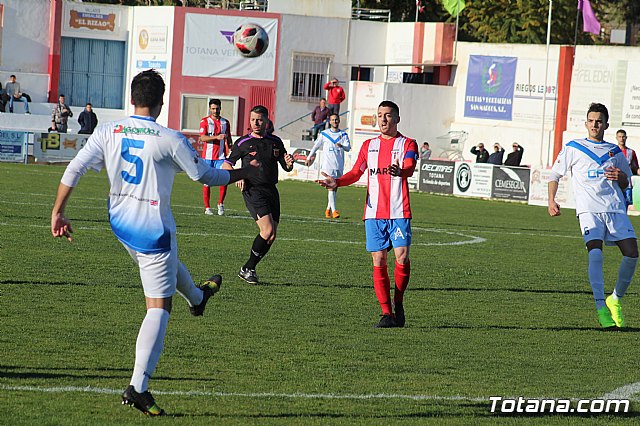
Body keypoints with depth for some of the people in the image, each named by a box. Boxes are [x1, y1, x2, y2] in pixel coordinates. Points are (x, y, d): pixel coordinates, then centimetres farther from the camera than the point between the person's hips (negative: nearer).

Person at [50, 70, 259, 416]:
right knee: (159, 307, -3)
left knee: (168, 261, 37)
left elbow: (74, 170, -7)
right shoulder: (170, 140, -16)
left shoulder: (108, 132, -5)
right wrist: (243, 173, 11)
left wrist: (58, 212, 2)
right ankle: (138, 387, -11)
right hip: (153, 228, -7)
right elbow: (206, 176, -5)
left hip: (120, 224, 7)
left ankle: (197, 297, 68)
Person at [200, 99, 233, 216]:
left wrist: (229, 148, 4)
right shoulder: (205, 121, 2)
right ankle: (207, 207, 10)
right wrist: (217, 137, -23)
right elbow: (202, 138, -11)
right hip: (208, 156, -2)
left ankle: (221, 203, 6)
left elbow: (228, 139, 20)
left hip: (221, 156, 2)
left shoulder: (225, 122, 12)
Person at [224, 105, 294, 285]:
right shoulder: (243, 143, 2)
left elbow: (286, 168, 19)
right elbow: (226, 164, 8)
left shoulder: (275, 142, 14)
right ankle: (248, 268, -6)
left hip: (271, 191, 5)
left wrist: (289, 163, -4)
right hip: (253, 191, -5)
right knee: (267, 231, -20)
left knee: (271, 236, 0)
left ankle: (248, 269, 14)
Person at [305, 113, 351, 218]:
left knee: (335, 188, 8)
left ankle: (328, 209, 22)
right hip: (327, 165, -2)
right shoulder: (324, 134, 6)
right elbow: (316, 146, 17)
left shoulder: (343, 134, 8)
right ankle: (334, 210, -18)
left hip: (339, 165, 2)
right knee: (331, 187, -13)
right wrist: (309, 158, 21)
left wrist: (341, 146, -26)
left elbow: (348, 148, -5)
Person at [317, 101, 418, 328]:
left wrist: (399, 171, -39)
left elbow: (410, 168, -15)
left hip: (399, 213, -3)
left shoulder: (407, 144, 3)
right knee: (379, 262, -2)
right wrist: (337, 182, -6)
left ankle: (398, 302, 10)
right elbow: (356, 173, 14)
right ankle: (387, 313, 3)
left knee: (402, 258, -13)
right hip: (373, 213, 3)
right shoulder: (369, 145, 16)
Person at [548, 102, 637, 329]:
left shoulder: (615, 152, 18)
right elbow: (555, 175, 16)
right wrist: (552, 201, 0)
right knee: (595, 253, -24)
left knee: (631, 253, -11)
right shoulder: (573, 148, 11)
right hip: (589, 210, -3)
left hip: (615, 208, 3)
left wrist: (620, 177, 1)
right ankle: (600, 307, -22)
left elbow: (626, 184, 26)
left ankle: (615, 300, 11)